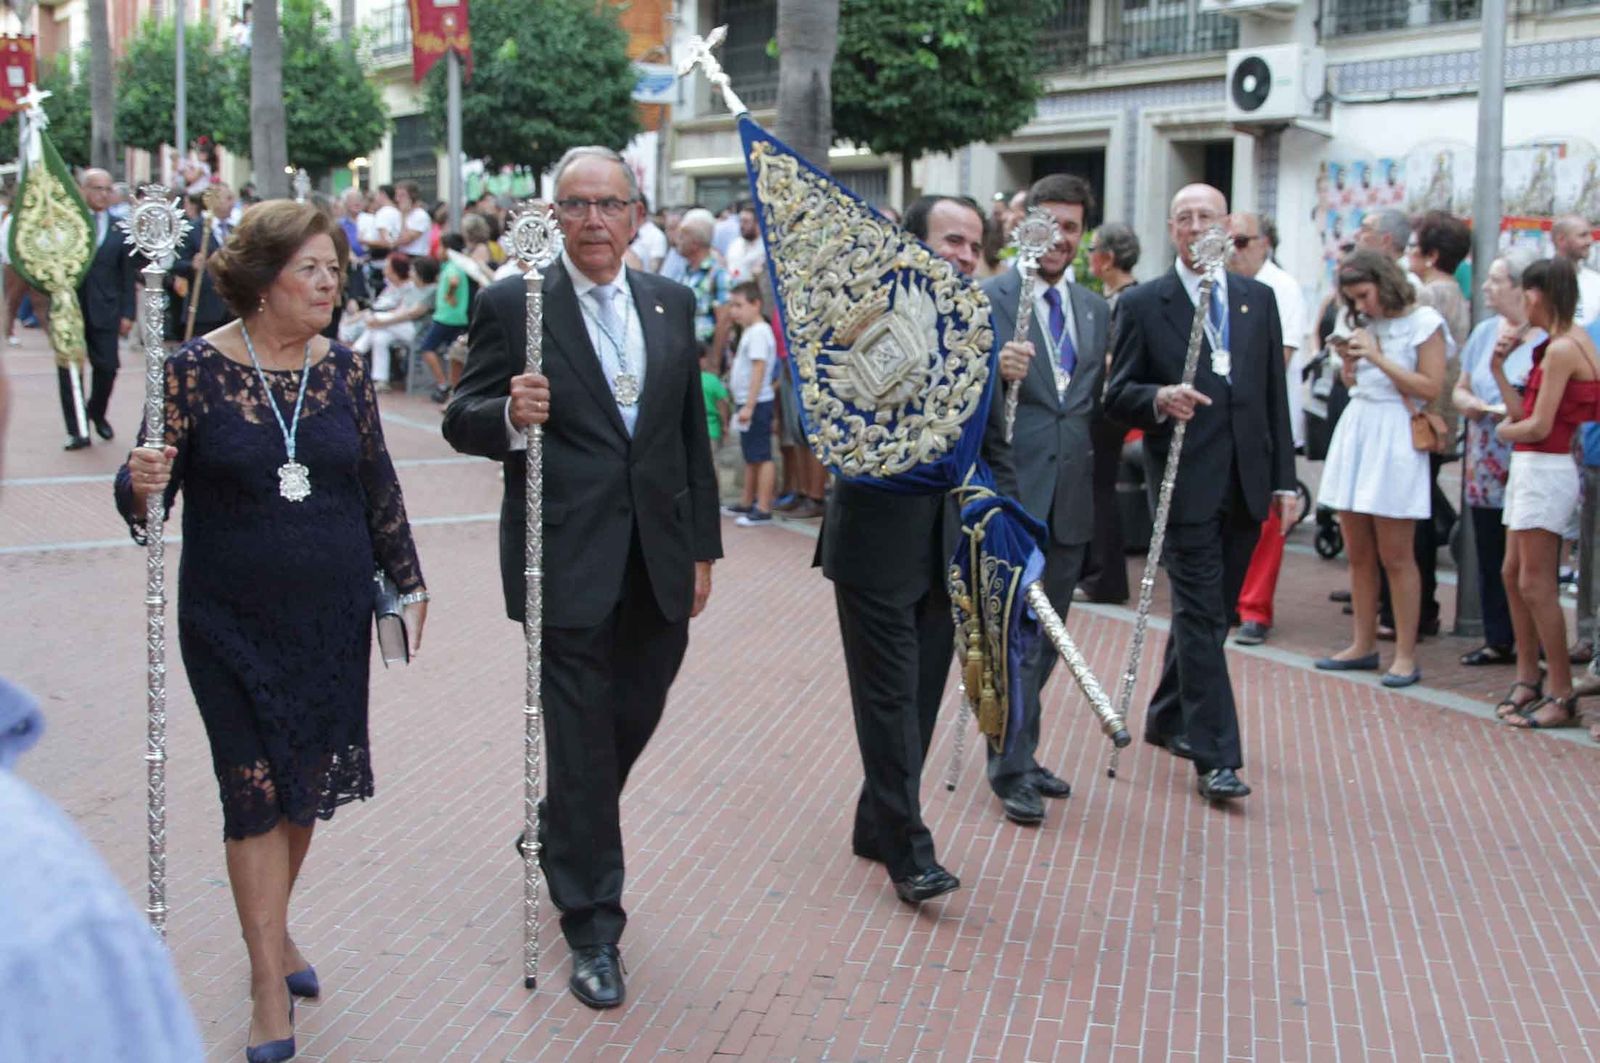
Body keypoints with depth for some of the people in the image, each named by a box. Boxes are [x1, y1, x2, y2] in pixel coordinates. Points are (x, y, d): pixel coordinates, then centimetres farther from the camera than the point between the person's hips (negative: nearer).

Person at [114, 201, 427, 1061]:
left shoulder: (343, 368, 1)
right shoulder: (195, 370, -9)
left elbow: (379, 486, 9)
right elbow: (146, 490, -6)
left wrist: (407, 582, 11)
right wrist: (140, 486, -29)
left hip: (333, 617, 3)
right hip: (232, 624, -3)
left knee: (307, 785, 13)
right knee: (256, 790, 0)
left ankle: (272, 929, 37)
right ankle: (269, 982, 12)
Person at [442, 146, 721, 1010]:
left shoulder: (672, 303, 9)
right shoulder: (512, 305, -4)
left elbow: (692, 431, 14)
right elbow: (461, 421, -3)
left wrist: (702, 546, 12)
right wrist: (509, 416, -26)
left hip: (658, 560, 5)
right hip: (568, 563, -5)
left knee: (633, 722, 16)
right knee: (582, 740, 0)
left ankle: (558, 838, 45)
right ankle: (593, 931, 13)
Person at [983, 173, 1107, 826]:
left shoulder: (1096, 310, 13)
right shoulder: (986, 299, -6)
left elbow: (1098, 404, 17)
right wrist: (995, 369, -32)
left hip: (1071, 499, 6)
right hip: (1011, 495, -6)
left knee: (1047, 636, 15)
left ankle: (1021, 753, 28)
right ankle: (1012, 769, 6)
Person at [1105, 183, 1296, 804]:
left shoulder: (1258, 299, 12)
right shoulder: (1142, 304, 0)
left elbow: (1274, 394, 12)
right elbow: (1117, 393, -1)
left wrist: (1284, 478, 8)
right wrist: (1158, 398, -23)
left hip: (1245, 482, 5)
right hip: (1186, 482, -5)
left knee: (1210, 612, 14)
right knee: (1201, 616, -6)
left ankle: (1168, 719, 31)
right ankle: (1216, 757, -5)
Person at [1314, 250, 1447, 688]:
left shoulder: (1424, 322, -4)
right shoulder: (1365, 324, 14)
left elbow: (1431, 387, -11)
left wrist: (1377, 357, -12)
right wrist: (1348, 360, 0)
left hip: (1395, 436, -6)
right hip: (1354, 430, 7)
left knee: (1395, 556, -5)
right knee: (1358, 553, 9)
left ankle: (1405, 655, 1)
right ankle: (1363, 645, 18)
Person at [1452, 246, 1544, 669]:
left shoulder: (1549, 339, -11)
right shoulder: (1485, 332, 11)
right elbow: (1460, 391, 17)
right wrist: (1476, 405, -3)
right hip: (1486, 469, 7)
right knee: (1490, 561, 12)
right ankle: (1498, 641, 23)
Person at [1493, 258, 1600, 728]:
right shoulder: (1557, 345, 15)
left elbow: (1538, 426, -18)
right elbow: (1522, 412, 11)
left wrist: (1505, 430, 1)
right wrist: (1499, 369, 9)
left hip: (1545, 471, -10)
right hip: (1529, 469, 10)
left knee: (1535, 584, -7)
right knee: (1514, 575, 13)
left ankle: (1562, 695, -1)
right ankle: (1528, 679, 22)